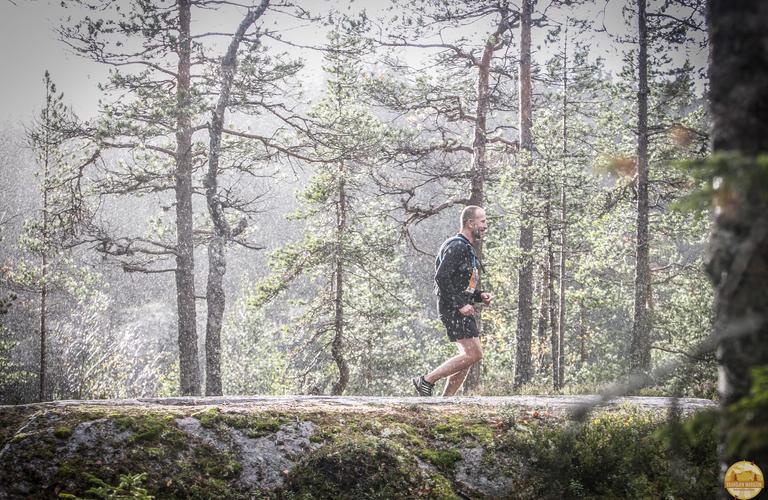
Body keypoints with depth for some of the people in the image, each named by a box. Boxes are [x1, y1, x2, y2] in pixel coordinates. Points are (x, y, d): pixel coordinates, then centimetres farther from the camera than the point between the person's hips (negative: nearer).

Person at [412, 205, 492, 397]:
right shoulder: (457, 246, -13)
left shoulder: (467, 248, 21)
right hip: (452, 309, -10)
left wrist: (480, 296, 10)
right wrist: (460, 305, -23)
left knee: (468, 356, 8)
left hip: (462, 309, 10)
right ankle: (426, 380, -9)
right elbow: (441, 277, -23)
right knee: (473, 354, -15)